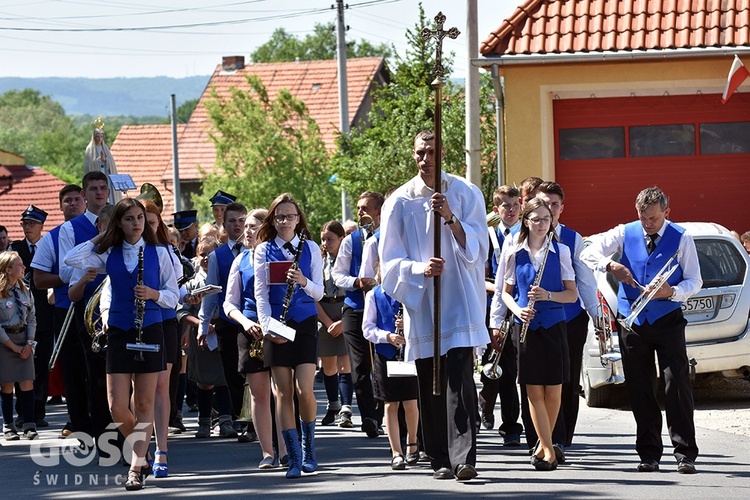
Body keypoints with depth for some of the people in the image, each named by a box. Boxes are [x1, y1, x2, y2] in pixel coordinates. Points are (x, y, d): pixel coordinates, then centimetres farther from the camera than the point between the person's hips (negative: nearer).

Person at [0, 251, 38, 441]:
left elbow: (31, 319, 11)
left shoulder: (25, 291, 8)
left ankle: (29, 425, 0)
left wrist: (29, 343, -2)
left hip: (24, 341, 4)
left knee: (27, 384, -3)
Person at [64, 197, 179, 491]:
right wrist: (101, 237, 0)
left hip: (149, 330, -1)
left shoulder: (158, 253, 3)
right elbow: (71, 260, -7)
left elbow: (173, 296, 3)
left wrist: (154, 294, -17)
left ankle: (136, 469, -1)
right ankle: (139, 448, 23)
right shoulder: (109, 254, 5)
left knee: (144, 404, -1)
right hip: (118, 331, 1)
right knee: (117, 407, -4)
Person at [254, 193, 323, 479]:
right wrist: (266, 326, -12)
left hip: (305, 324, 0)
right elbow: (260, 293, 1)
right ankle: (294, 458, 0)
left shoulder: (311, 249, 7)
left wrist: (304, 282, -17)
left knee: (304, 390, -10)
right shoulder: (264, 250, 6)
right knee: (283, 393, -3)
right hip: (276, 326, 0)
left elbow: (319, 292, 5)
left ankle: (309, 451, 11)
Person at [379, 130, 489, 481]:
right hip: (421, 304, 2)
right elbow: (390, 260, 4)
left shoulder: (465, 194, 3)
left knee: (459, 380, -14)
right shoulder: (400, 202, 5)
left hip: (460, 303, -2)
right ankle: (441, 461, 12)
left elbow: (477, 248, -2)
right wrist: (420, 268, -17)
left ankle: (463, 458, -20)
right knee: (429, 386, 4)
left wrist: (450, 218, -18)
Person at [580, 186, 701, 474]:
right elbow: (588, 253, 1)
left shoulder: (682, 239, 1)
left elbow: (694, 281, 0)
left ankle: (685, 453, -8)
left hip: (667, 320, -3)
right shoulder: (624, 234, 6)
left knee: (677, 385, -11)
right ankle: (649, 454, 12)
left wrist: (671, 292, -20)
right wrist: (611, 265, -18)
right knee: (639, 389, 5)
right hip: (632, 320, 3)